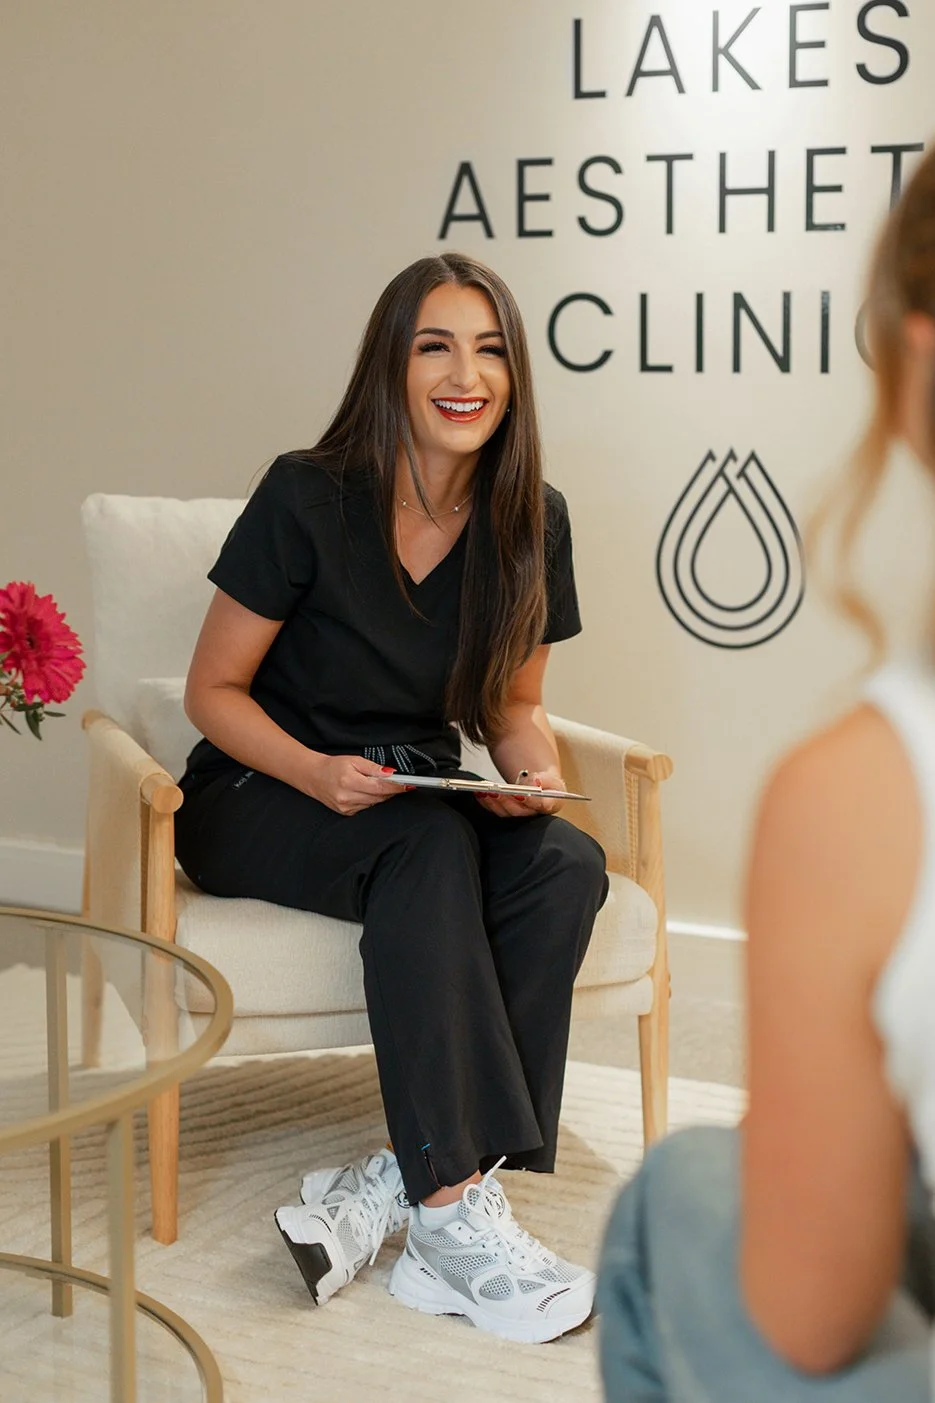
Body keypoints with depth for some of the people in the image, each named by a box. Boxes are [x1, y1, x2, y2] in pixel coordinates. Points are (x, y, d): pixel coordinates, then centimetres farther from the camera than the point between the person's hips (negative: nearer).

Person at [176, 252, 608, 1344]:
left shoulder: (530, 521, -1)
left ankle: (390, 1185, -31)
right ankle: (453, 1212, -37)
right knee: (428, 847, -36)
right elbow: (213, 691, -7)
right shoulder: (308, 498, -13)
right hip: (257, 801, -4)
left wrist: (537, 774, -12)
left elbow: (513, 705, 11)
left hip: (423, 797, 5)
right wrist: (318, 773, -25)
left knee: (568, 865, -27)